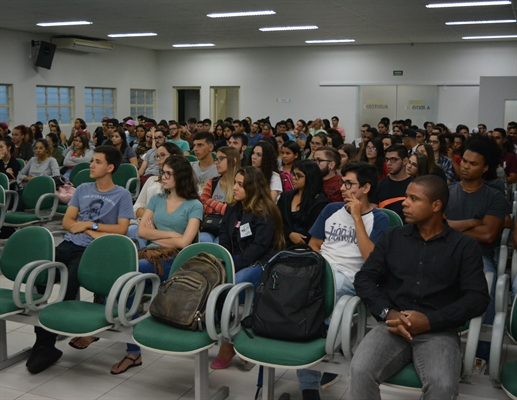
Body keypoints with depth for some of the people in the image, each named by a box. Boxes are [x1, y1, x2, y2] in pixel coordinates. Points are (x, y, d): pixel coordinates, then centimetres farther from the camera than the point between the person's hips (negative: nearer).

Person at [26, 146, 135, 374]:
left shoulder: (122, 195, 5)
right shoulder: (82, 189, 19)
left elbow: (122, 229, -4)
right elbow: (67, 222, 11)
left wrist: (89, 224, -4)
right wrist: (93, 233, -6)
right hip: (70, 244, 5)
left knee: (70, 279, -31)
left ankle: (47, 341, -12)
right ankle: (43, 342, -12)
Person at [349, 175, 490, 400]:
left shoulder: (465, 246, 6)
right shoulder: (391, 237, 13)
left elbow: (478, 297, -3)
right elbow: (364, 279, 7)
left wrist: (431, 321, -15)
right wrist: (387, 313, -11)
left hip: (439, 331, -1)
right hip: (392, 326, 2)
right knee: (361, 371, -27)